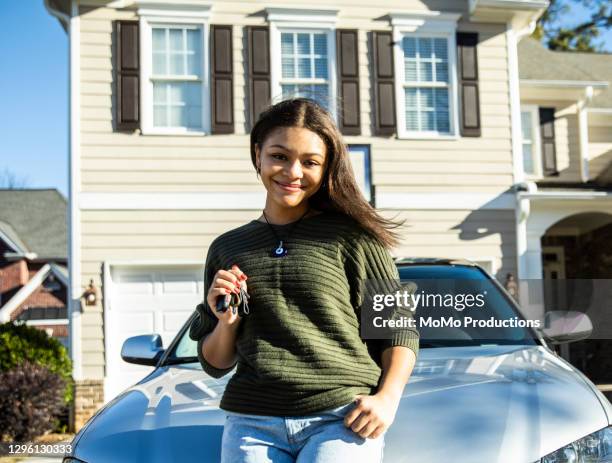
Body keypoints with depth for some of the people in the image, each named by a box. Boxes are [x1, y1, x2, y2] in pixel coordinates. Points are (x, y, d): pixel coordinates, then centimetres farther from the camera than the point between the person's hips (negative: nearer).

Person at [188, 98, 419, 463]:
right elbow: (215, 364, 19)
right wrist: (226, 323, -1)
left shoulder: (351, 236, 5)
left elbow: (400, 329, 7)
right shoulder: (227, 248, 15)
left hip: (343, 418, -3)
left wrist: (387, 397, -8)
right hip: (251, 422, 3)